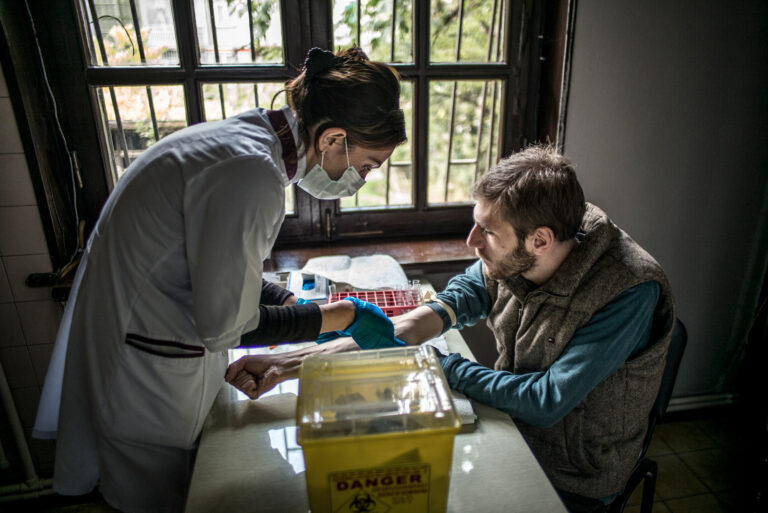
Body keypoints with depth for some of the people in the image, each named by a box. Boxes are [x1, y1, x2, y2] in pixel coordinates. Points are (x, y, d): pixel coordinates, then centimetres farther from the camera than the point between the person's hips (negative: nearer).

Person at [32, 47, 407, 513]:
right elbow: (227, 326, -24)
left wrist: (294, 304, 2)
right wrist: (342, 316, -15)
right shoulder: (251, 175, -32)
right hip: (148, 376, -9)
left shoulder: (249, 134, -1)